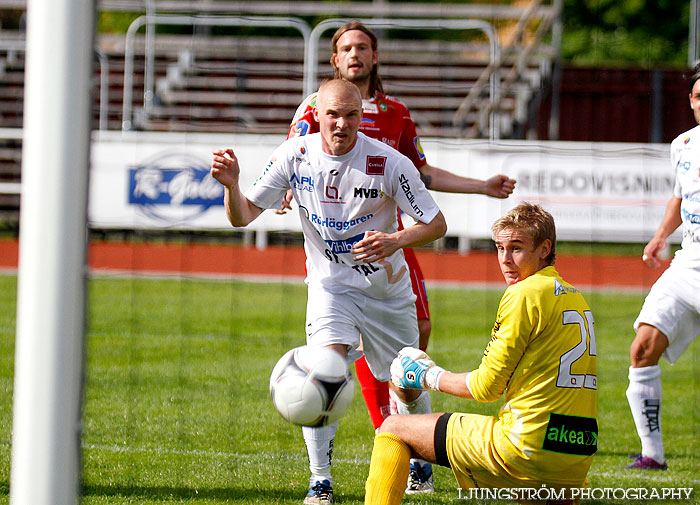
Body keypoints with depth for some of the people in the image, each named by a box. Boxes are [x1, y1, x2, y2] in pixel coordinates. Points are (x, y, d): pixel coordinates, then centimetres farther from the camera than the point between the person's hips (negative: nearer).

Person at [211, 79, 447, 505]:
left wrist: (395, 241, -32)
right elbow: (244, 215, -9)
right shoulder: (295, 156, -13)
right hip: (330, 284, 0)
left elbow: (436, 224, -13)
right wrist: (231, 185, -31)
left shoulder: (388, 163, -20)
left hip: (387, 289, 0)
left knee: (407, 389, 11)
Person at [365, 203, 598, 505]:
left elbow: (486, 387, -7)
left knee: (393, 430, 5)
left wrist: (429, 377, 9)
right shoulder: (574, 297, 16)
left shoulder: (525, 293, -10)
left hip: (525, 448, -8)